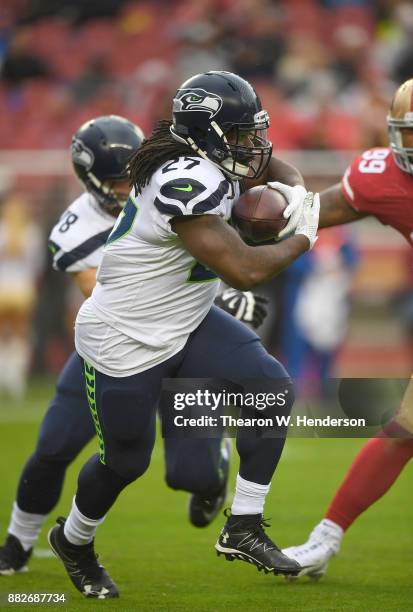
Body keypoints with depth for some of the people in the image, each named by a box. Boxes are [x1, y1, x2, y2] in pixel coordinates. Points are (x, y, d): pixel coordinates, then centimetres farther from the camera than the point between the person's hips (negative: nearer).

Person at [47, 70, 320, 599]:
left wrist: (294, 189, -1)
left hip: (183, 325, 9)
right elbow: (245, 271, -32)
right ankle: (73, 540, 39)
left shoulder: (212, 164, -3)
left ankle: (242, 529, 1)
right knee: (125, 461, 8)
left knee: (272, 388, -8)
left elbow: (267, 164, 21)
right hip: (125, 342, -9)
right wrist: (301, 239, -16)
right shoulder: (187, 183, -32)